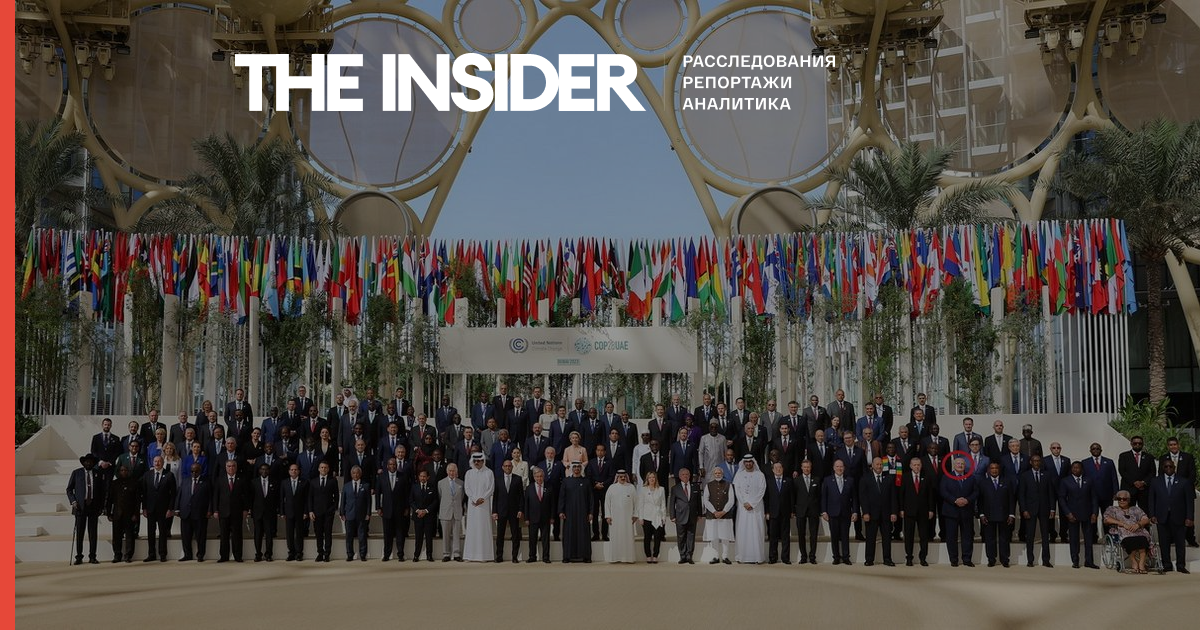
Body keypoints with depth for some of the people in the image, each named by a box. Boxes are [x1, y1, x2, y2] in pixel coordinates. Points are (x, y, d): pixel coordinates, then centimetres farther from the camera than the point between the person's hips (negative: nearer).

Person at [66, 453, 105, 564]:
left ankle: (92, 557, 5)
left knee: (93, 532, 1)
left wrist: (101, 506, 6)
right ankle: (79, 557, 2)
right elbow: (69, 489, 8)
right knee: (79, 532, -2)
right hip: (80, 506, -1)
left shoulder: (98, 474, 10)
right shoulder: (76, 473, 6)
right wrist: (73, 502, -6)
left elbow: (102, 491, 14)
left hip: (94, 506, 1)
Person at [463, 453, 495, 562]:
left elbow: (491, 488, -1)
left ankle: (484, 555, -3)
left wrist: (482, 498, -12)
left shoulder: (489, 473, 3)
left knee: (484, 528, -3)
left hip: (485, 503, -2)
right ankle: (471, 555, 0)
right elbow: (467, 488, 4)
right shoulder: (469, 473, 10)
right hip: (472, 503, 2)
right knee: (472, 527, -1)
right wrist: (475, 499, -8)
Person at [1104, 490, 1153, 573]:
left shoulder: (1135, 509, 32)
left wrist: (1138, 524, -6)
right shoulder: (1112, 509, 25)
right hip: (1122, 533, -2)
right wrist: (1123, 524, -6)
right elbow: (1106, 520, 5)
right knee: (1131, 541, -40)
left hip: (1138, 531, 2)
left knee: (1142, 539, -37)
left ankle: (1141, 565, -41)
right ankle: (1135, 565, -36)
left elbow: (1146, 520, 17)